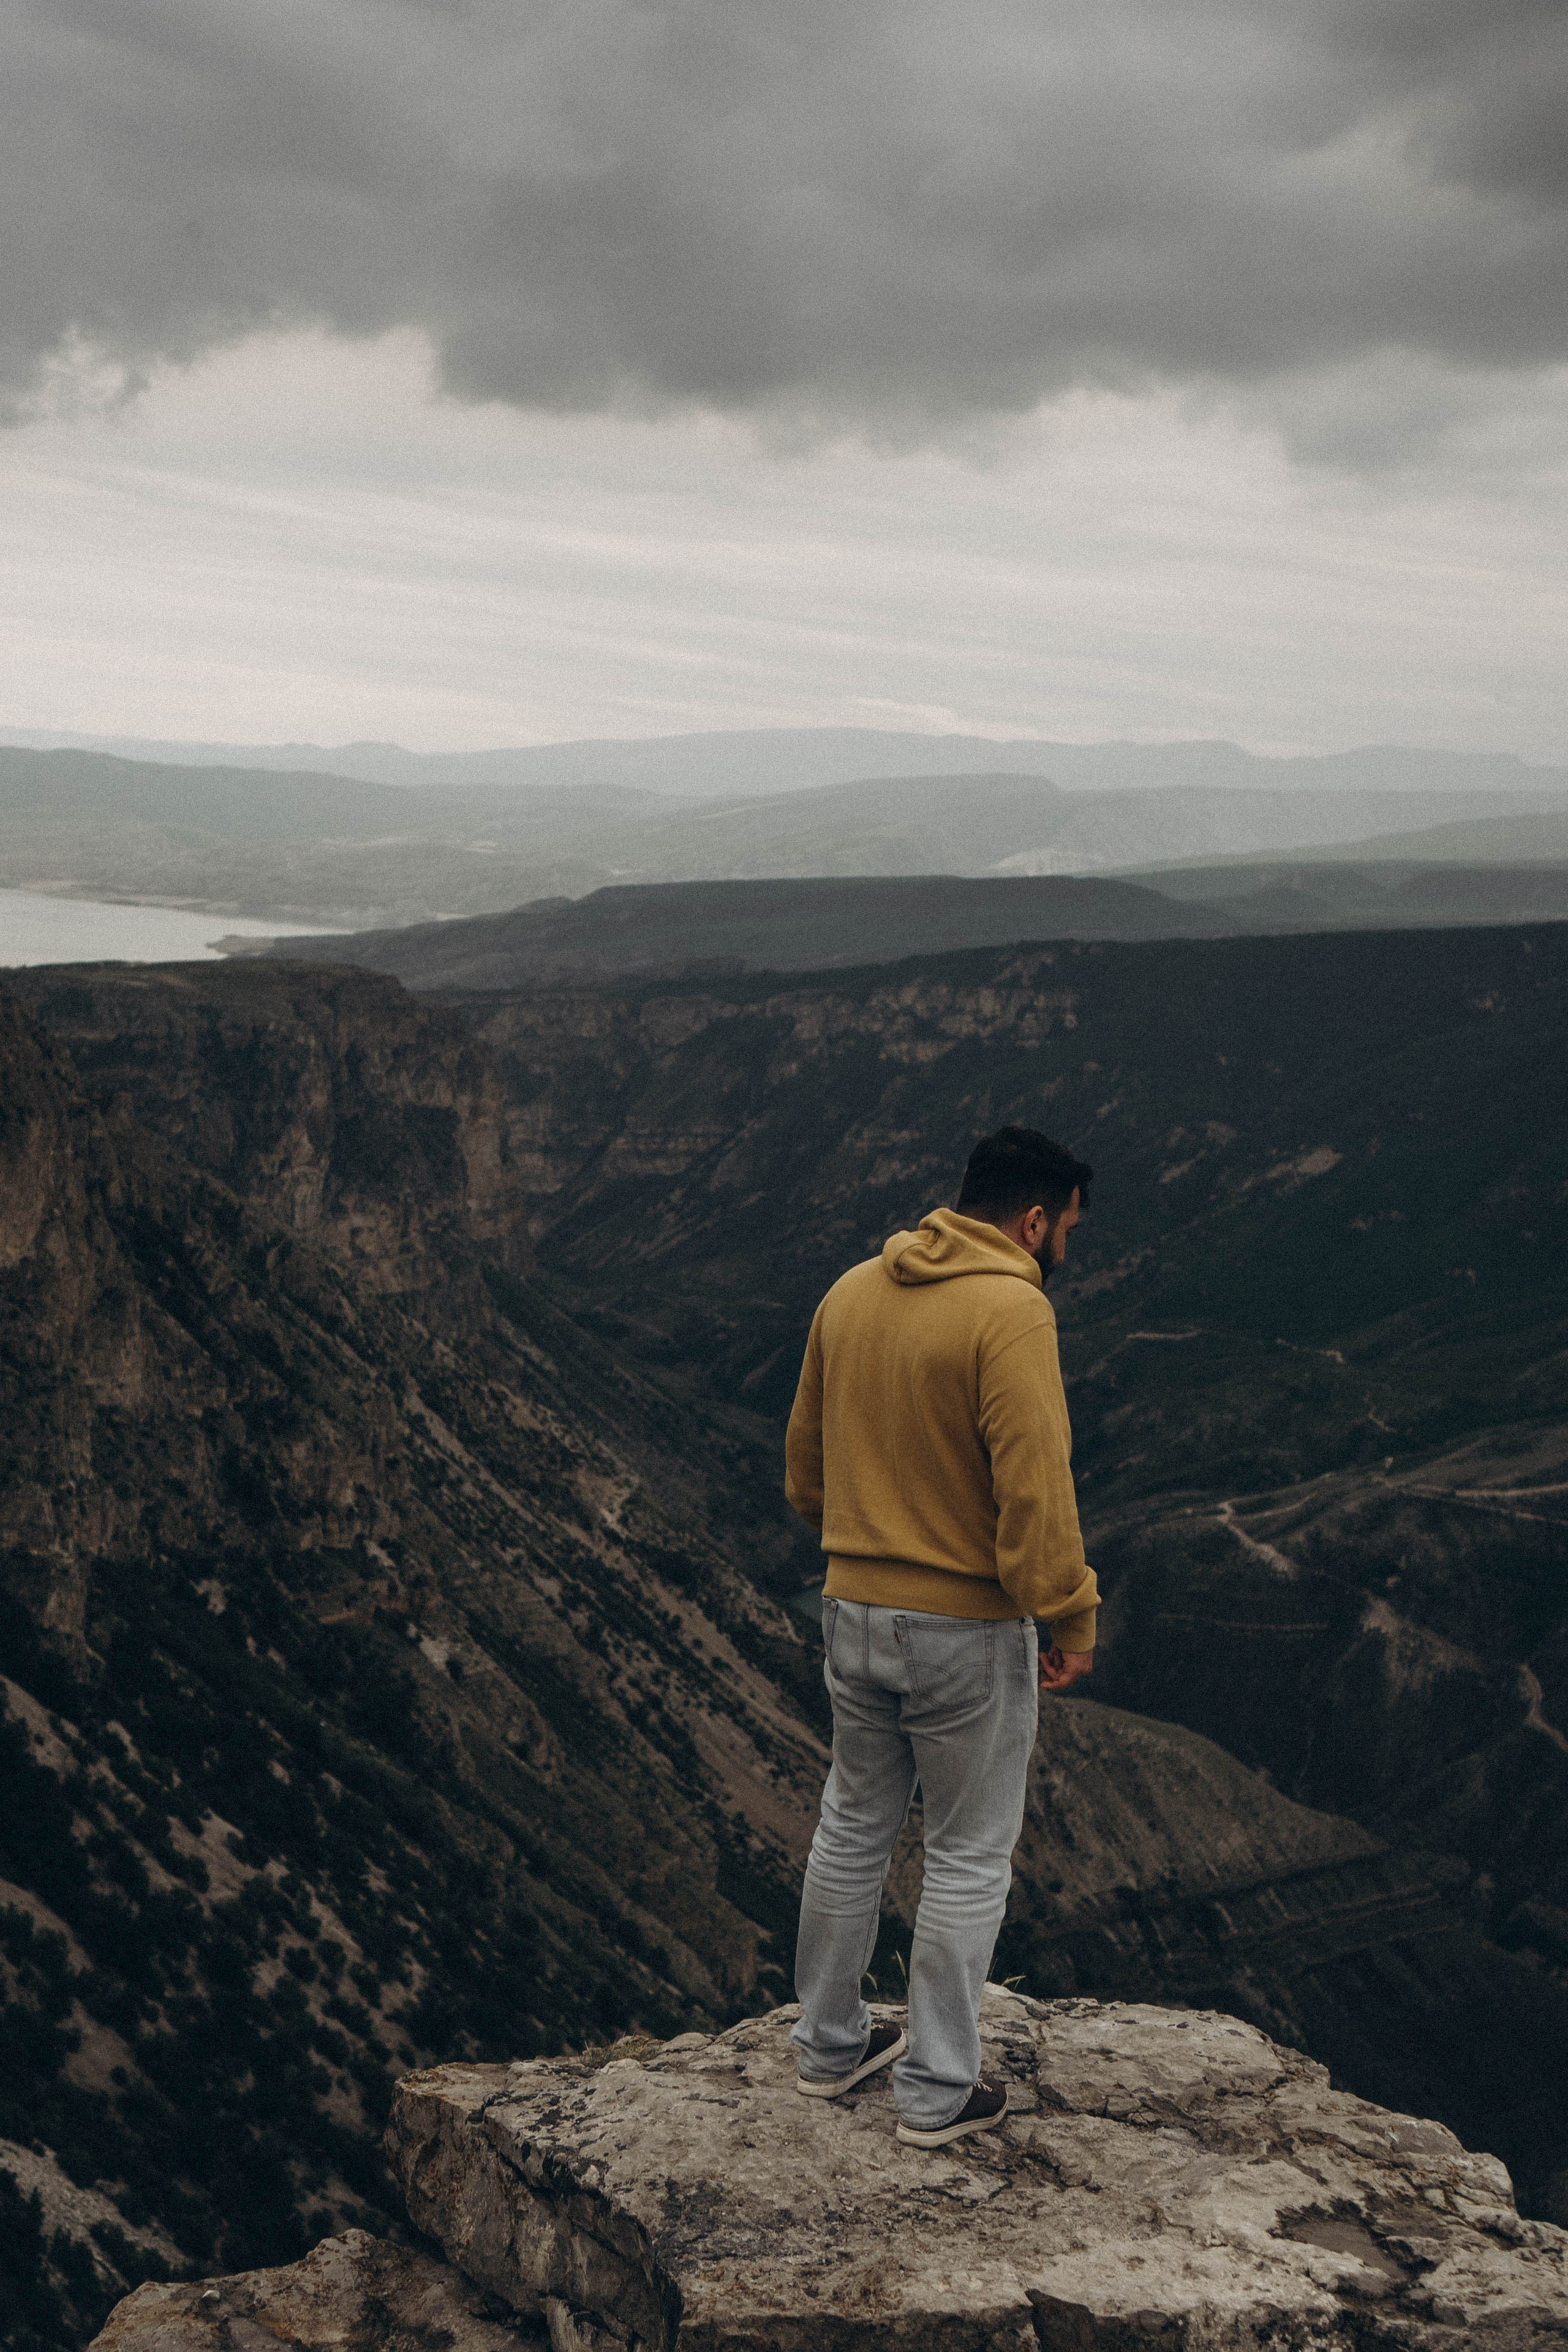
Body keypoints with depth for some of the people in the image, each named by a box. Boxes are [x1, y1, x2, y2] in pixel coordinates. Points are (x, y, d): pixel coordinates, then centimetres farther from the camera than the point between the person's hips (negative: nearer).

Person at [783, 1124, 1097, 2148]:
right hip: (966, 1630, -7)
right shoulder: (1011, 1310, -20)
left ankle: (831, 2045, 35)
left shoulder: (851, 1292, 4)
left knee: (854, 1828, 21)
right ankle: (938, 2092, 19)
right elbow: (1033, 1486, -24)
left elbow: (805, 1457, 13)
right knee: (971, 1855, 9)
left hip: (852, 1612, 7)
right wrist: (1072, 1616, -13)